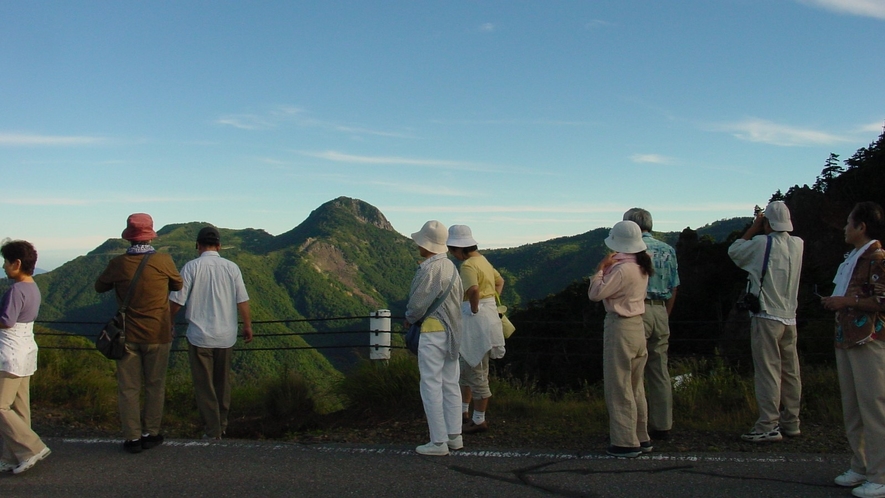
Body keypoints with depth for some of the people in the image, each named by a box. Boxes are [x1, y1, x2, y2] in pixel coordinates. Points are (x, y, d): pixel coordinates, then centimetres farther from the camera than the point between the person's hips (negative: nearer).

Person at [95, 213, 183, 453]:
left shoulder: (118, 264, -9)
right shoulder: (163, 261, -13)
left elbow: (100, 286, 10)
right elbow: (178, 285, 6)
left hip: (128, 335, 1)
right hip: (158, 334, 0)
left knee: (128, 388, 9)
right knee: (155, 386, 12)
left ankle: (132, 438, 12)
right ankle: (150, 434, 18)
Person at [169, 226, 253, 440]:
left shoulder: (191, 267, -9)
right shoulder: (231, 267, -3)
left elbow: (176, 301, -8)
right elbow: (242, 302, 0)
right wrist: (247, 326, 14)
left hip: (199, 336, -3)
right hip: (226, 336, 3)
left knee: (204, 384, 8)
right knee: (222, 382, 20)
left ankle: (213, 430, 9)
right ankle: (222, 424, 30)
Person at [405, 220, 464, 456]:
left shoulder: (428, 268, -17)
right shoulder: (451, 267, 9)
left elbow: (417, 303, -16)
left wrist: (409, 319, 6)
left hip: (433, 331, -9)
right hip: (452, 331, 9)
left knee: (431, 386, -2)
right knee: (450, 385, 13)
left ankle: (438, 442, 1)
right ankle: (454, 436, 19)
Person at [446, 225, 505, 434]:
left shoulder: (467, 265, -19)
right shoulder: (481, 259, 11)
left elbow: (473, 290, -38)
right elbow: (500, 281, 25)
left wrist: (474, 309, -21)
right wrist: (492, 302, 16)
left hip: (476, 321, -10)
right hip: (488, 314, 10)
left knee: (477, 373, 2)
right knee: (464, 369, 21)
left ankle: (479, 421, 14)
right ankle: (463, 413, 33)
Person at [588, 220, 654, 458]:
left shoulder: (622, 269, -19)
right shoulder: (640, 266, 8)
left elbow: (595, 293, -18)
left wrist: (601, 269, -6)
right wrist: (609, 268, 2)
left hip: (620, 327, -9)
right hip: (637, 325, 9)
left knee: (618, 387, -1)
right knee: (635, 387, 16)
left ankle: (626, 442, 4)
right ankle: (642, 438, 24)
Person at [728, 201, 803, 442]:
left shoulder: (762, 243, -13)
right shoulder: (798, 245, 4)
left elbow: (734, 251, 2)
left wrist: (754, 227, 6)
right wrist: (763, 231, 16)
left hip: (766, 318, -6)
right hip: (790, 318, 6)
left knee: (768, 372, -5)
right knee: (790, 372, 11)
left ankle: (769, 426, -5)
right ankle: (791, 422, 20)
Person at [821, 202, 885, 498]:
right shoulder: (853, 258, 18)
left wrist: (846, 301, -16)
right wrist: (835, 302, 14)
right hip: (846, 339, 10)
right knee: (851, 408, 12)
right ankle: (860, 467, 21)